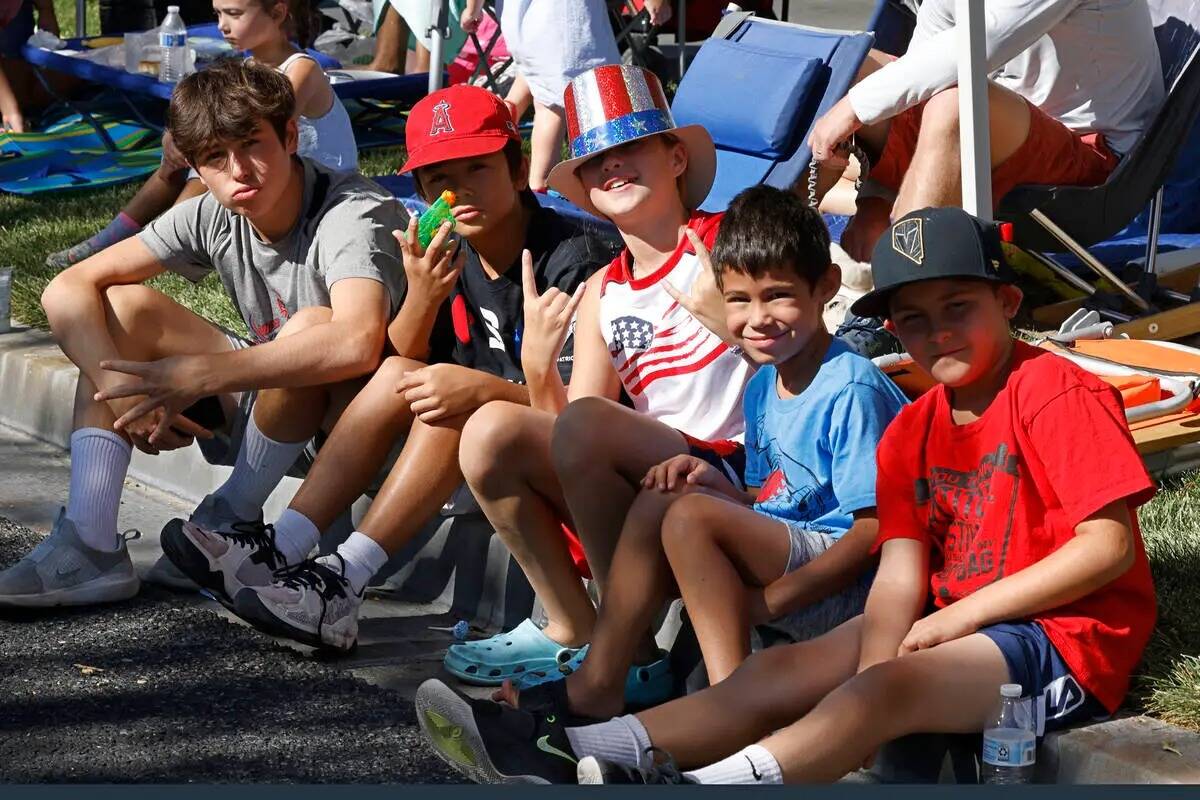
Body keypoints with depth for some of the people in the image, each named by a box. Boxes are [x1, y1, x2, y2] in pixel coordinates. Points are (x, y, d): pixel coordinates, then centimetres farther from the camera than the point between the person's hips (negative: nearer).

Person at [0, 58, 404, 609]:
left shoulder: (353, 213, -26)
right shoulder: (214, 217, -7)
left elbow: (357, 344, -46)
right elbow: (69, 289, -8)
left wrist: (199, 374, -43)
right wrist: (125, 391, -25)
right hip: (267, 396, 7)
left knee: (311, 326, -37)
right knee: (120, 305, -5)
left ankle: (231, 518, -11)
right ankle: (90, 546, -16)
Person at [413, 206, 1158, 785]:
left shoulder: (1059, 395, -10)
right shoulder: (913, 430, 11)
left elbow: (1109, 547, -16)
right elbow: (901, 574, 1)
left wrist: (962, 613, -15)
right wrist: (859, 714, -17)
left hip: (1068, 633, -7)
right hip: (952, 619, 7)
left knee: (894, 687, -31)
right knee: (782, 668, -7)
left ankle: (708, 783, -47)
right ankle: (571, 754, -18)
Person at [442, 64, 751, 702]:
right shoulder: (601, 293, 17)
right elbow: (559, 423, 9)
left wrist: (721, 315, -17)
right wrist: (539, 368, -9)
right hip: (648, 479, 6)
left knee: (585, 425, -30)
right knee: (490, 432, -12)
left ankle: (631, 657, -19)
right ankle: (572, 631, 1)